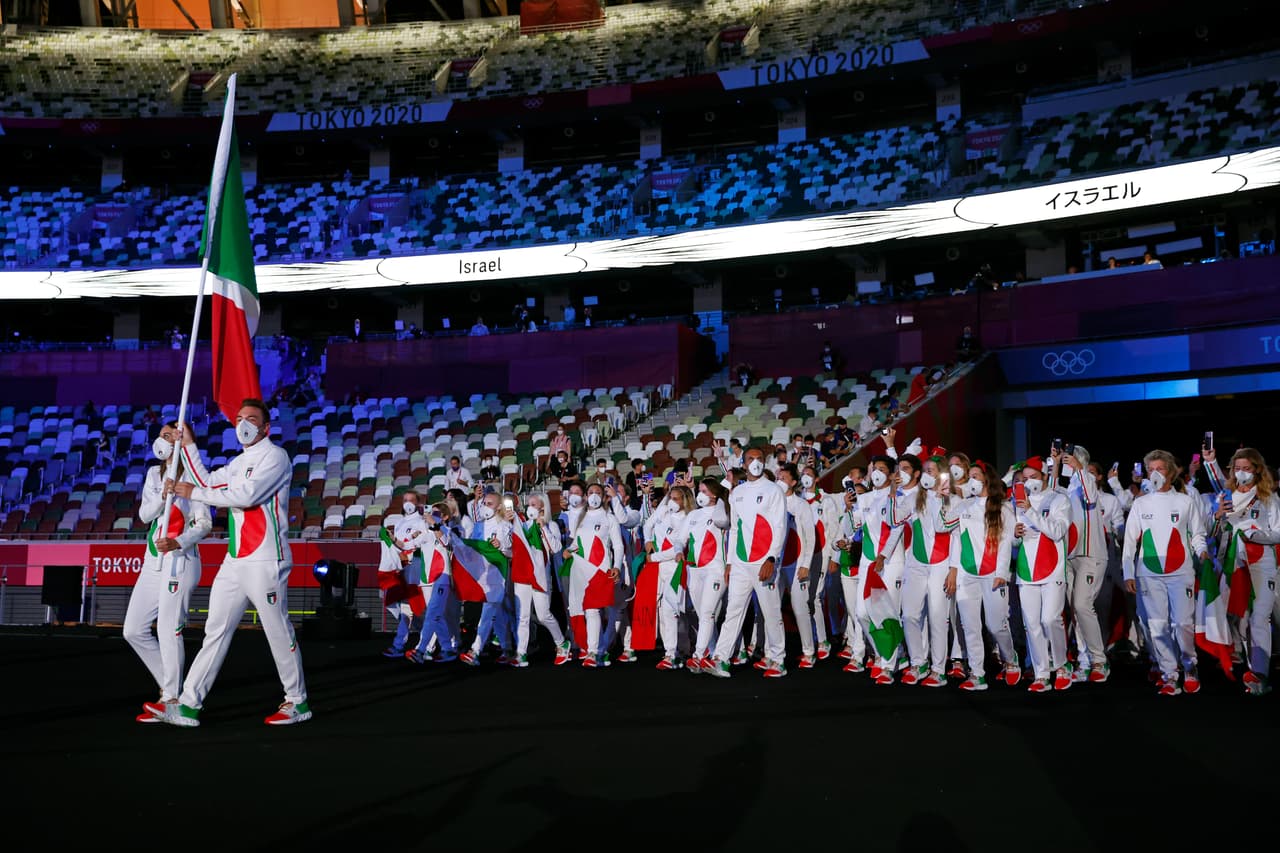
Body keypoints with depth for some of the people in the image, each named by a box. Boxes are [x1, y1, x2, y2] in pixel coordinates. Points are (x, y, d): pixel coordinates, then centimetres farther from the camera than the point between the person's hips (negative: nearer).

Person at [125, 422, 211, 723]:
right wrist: (163, 495, -13)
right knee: (134, 630, 10)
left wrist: (178, 543, -29)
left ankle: (171, 699, 4)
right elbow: (144, 515, 5)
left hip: (180, 561, -8)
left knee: (169, 630, -8)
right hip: (153, 561, 8)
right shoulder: (154, 473, 14)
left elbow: (204, 524, -12)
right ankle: (170, 685, 23)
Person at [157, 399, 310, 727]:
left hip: (265, 562, -8)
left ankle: (298, 703, 13)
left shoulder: (275, 456, -8)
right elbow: (207, 482, 18)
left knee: (280, 634, 0)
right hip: (235, 562, 8)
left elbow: (247, 496, -19)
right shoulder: (240, 462, 21)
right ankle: (188, 705, 8)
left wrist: (193, 492, -12)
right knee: (215, 632, 6)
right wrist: (189, 446, 17)